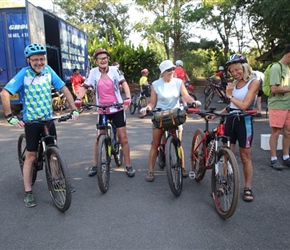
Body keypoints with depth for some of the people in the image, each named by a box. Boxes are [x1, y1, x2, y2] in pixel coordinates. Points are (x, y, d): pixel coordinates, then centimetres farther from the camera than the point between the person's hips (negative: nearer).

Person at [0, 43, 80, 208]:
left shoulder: (48, 71, -4)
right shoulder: (23, 74, -14)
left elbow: (64, 89, 0)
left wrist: (74, 109, -7)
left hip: (49, 119, 4)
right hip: (31, 121, -3)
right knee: (31, 155, 1)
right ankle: (28, 193, 10)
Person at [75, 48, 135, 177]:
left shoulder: (114, 70, -3)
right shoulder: (93, 72, -1)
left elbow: (124, 83, -10)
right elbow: (84, 87, 1)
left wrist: (128, 98, -27)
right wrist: (78, 99, -16)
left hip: (117, 109, -1)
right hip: (102, 110, 1)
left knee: (123, 137, -1)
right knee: (99, 138, 7)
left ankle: (128, 166, 10)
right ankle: (95, 166, 21)